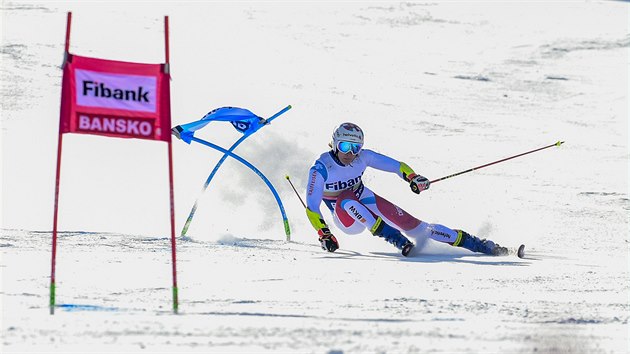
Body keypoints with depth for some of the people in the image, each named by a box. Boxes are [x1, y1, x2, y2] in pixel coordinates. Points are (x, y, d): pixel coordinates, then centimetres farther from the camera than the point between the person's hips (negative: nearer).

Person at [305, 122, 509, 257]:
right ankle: (395, 239, -36)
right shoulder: (320, 169, -23)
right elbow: (312, 208, -24)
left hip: (367, 203, 3)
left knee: (410, 224, -15)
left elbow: (396, 166, -9)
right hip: (348, 220, -3)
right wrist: (324, 235, -34)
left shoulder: (362, 157, -13)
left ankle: (479, 245, -15)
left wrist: (412, 178, -29)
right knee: (346, 199, -37)